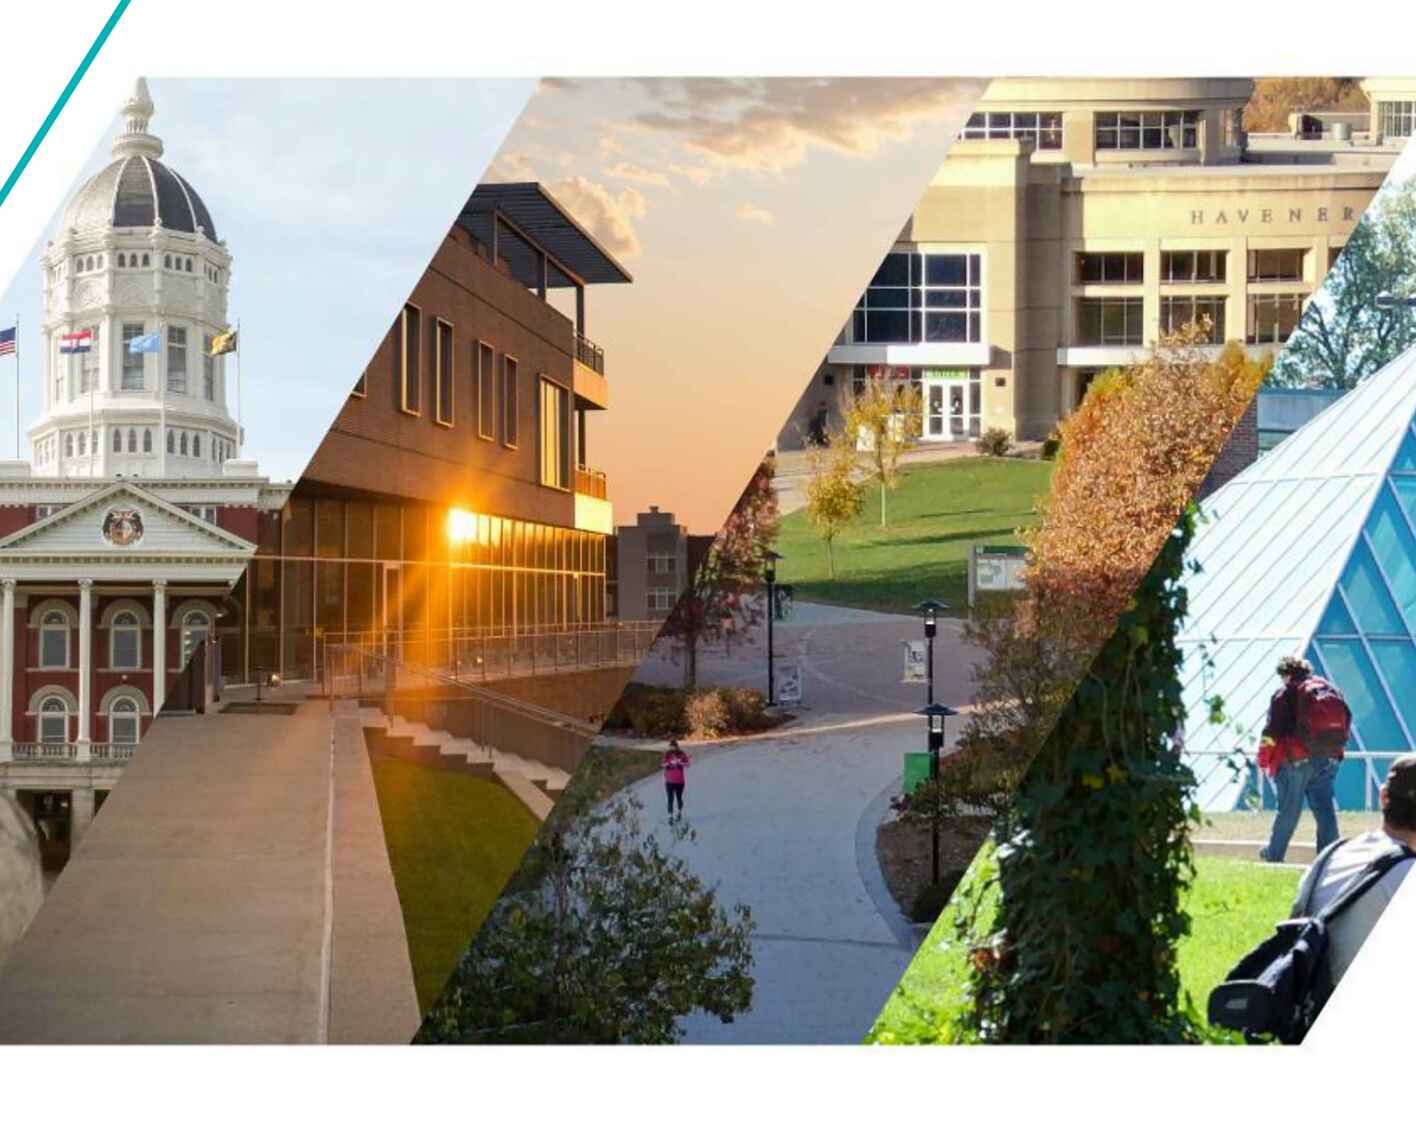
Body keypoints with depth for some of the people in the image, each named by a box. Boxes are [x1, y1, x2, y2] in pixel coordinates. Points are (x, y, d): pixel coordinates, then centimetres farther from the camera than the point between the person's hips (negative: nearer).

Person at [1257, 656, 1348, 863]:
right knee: (1325, 807, 6)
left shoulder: (1284, 694, -6)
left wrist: (1263, 757, 0)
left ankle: (1274, 854, 20)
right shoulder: (1332, 690, 12)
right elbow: (1347, 720, 16)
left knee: (1288, 809, 6)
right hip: (1328, 759, 4)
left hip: (1297, 760, -4)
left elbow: (1273, 729, -9)